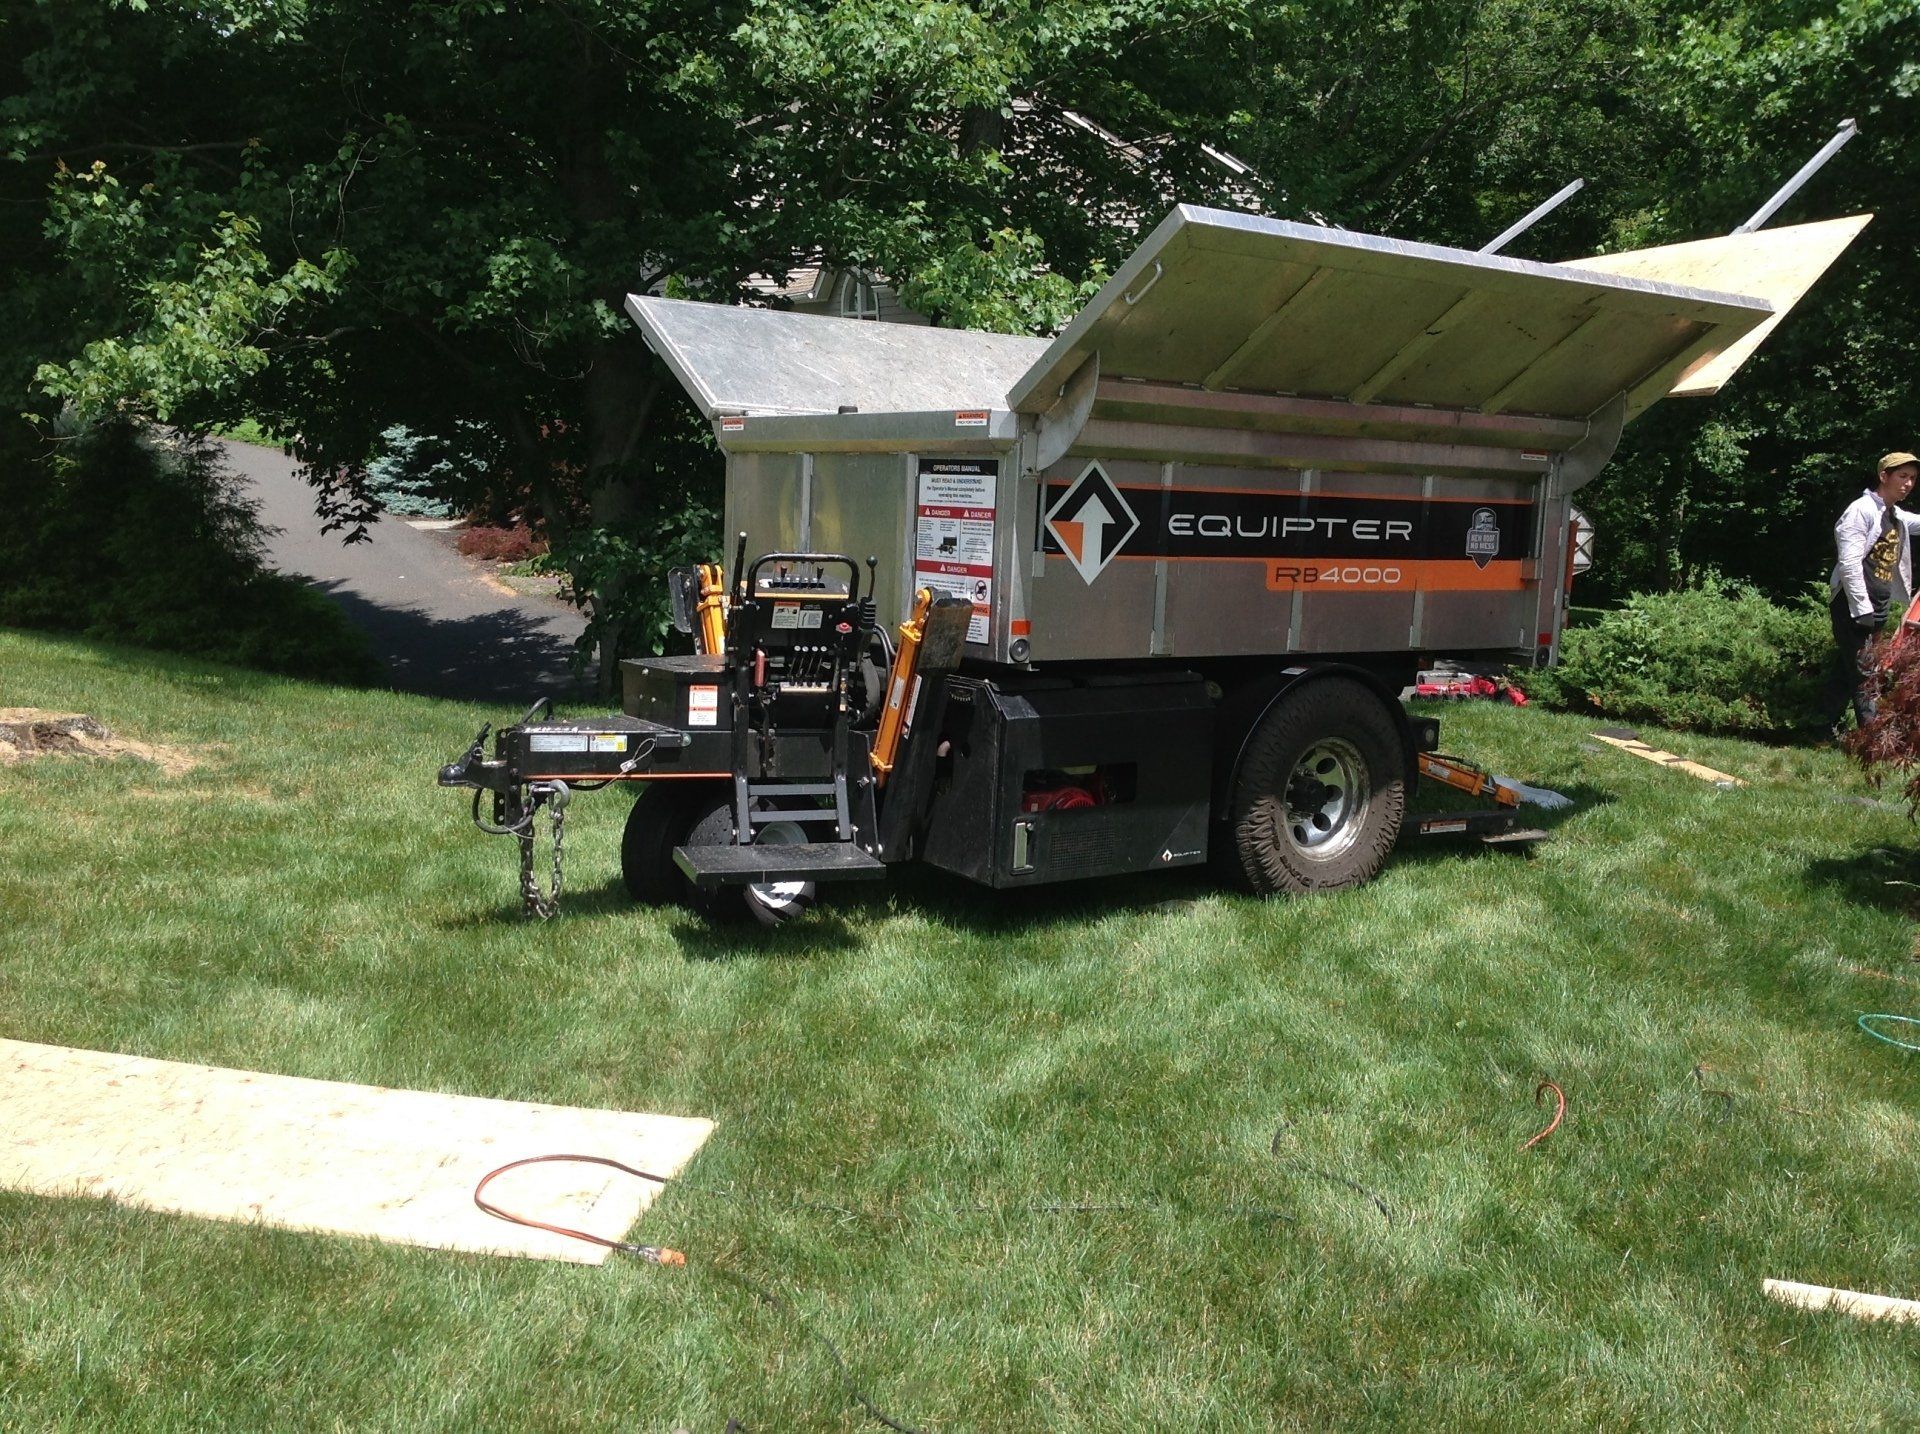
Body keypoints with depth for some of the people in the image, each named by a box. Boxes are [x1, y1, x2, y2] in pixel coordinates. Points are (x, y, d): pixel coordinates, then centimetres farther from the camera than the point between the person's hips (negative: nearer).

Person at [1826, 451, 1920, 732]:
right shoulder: (1862, 510, -10)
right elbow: (1850, 562, -17)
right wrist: (1862, 609, -21)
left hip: (1879, 608, 9)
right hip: (1853, 606, -9)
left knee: (1847, 671, 13)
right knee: (1863, 675, -12)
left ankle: (1832, 730, 19)